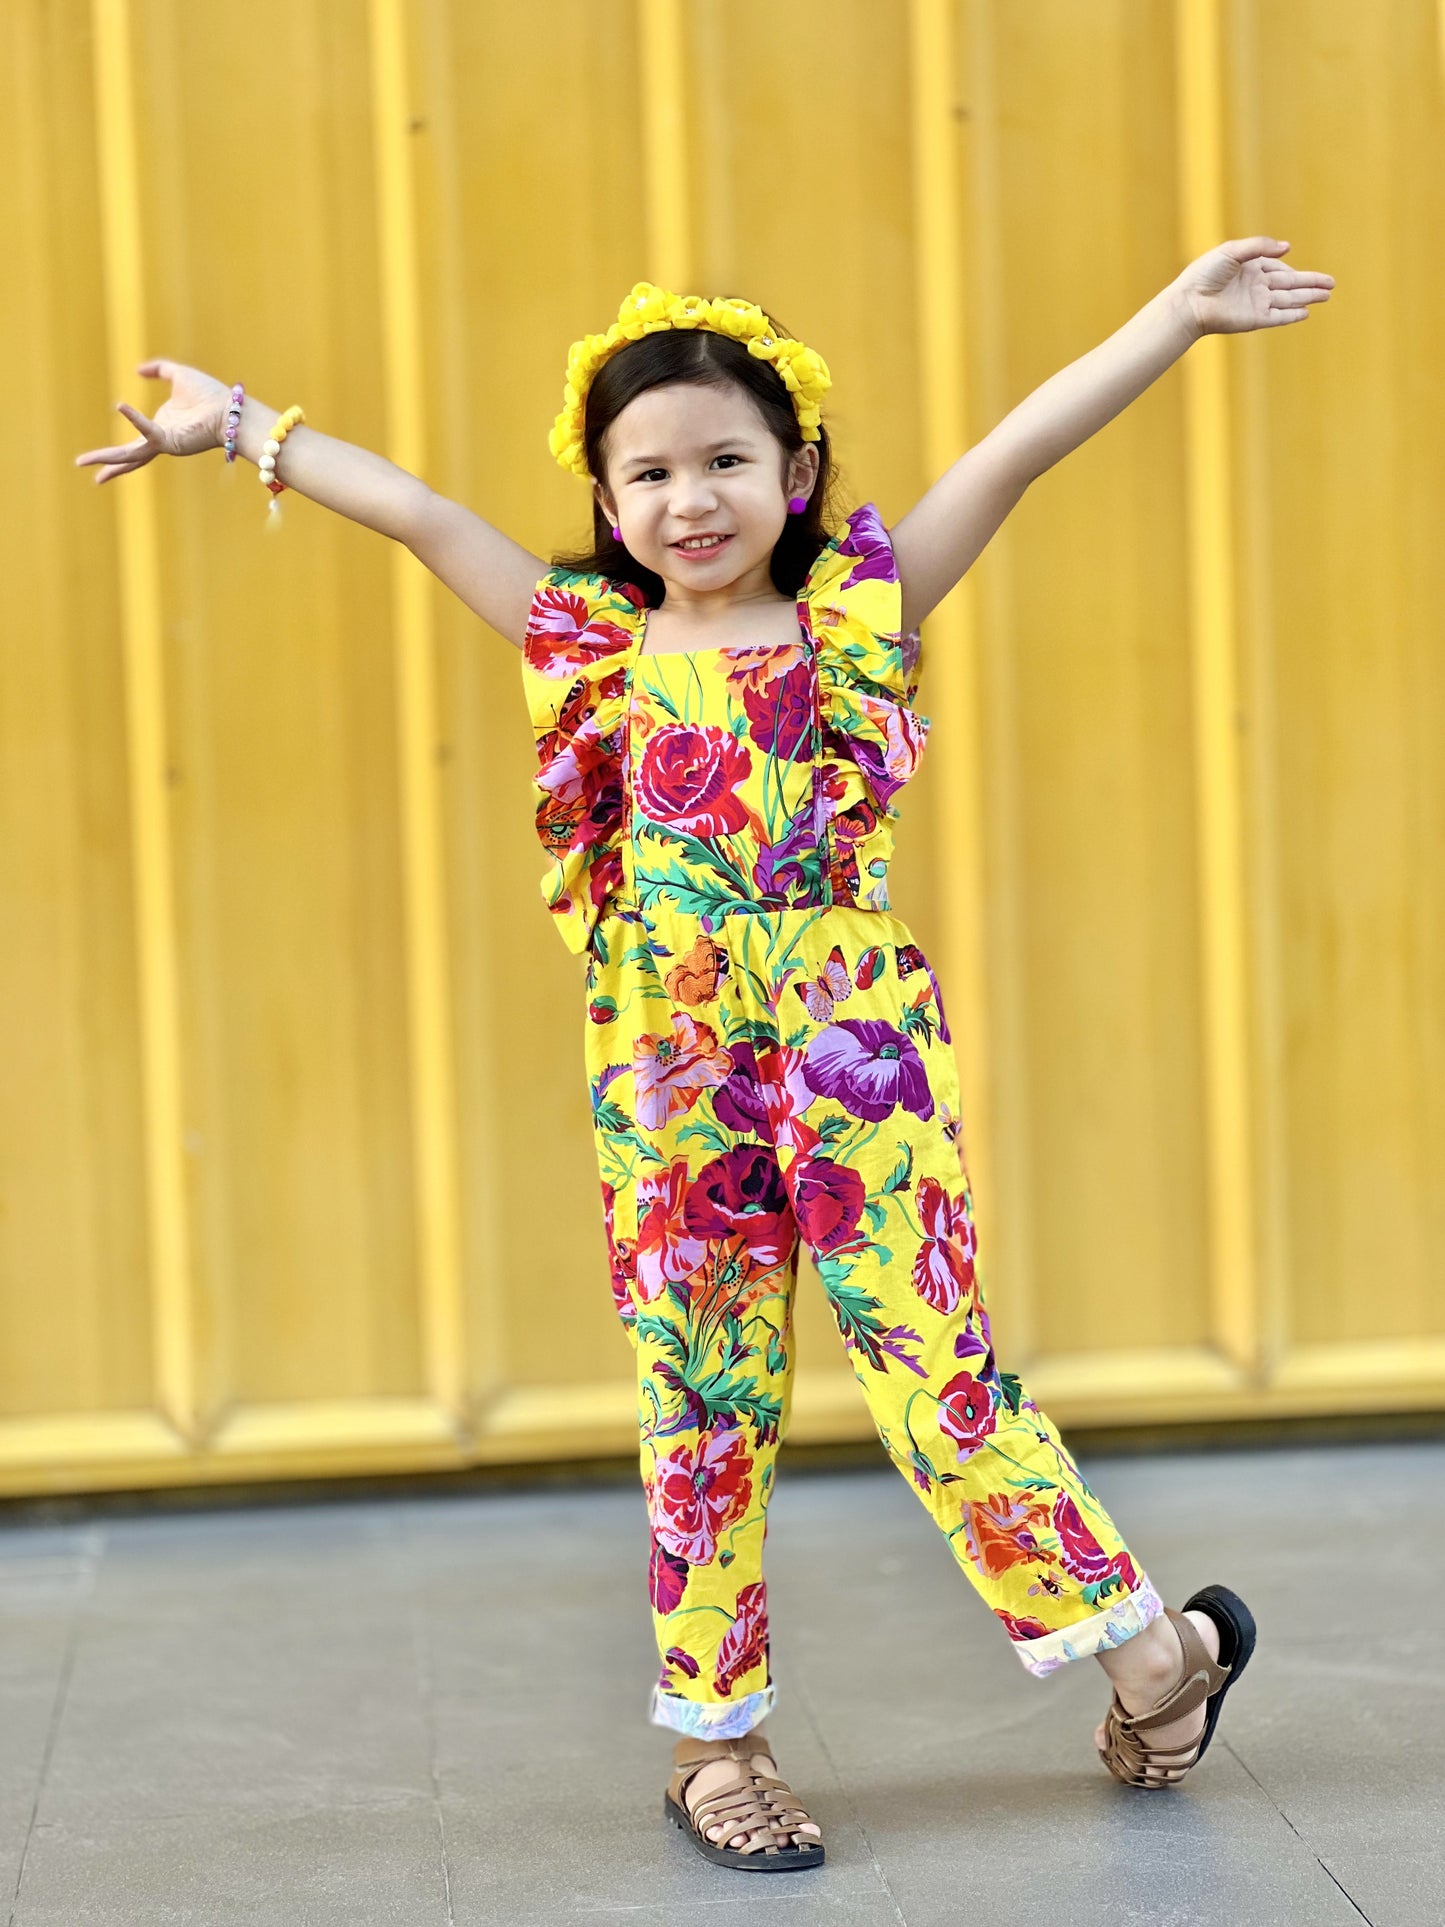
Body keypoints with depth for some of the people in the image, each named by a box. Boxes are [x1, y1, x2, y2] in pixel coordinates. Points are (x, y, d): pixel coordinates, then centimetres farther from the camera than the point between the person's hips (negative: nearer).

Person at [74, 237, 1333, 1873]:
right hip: (670, 1080, 2)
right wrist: (239, 426, 14)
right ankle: (714, 1738, 21)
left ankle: (1156, 1647, 15)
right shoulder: (597, 649, 7)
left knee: (932, 1371, -2)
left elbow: (1015, 452, -2)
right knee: (706, 1401, 8)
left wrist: (1180, 312, -3)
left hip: (860, 1055, -2)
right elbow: (418, 514, 9)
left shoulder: (859, 618, 2)